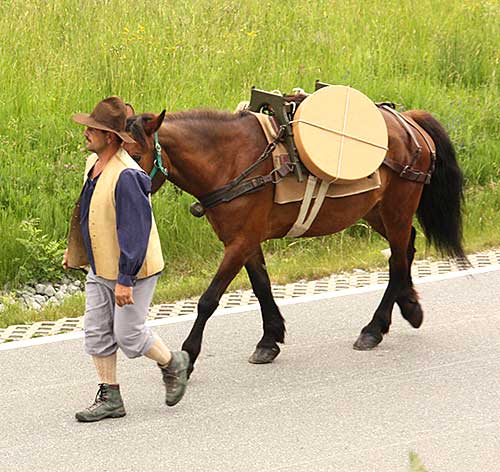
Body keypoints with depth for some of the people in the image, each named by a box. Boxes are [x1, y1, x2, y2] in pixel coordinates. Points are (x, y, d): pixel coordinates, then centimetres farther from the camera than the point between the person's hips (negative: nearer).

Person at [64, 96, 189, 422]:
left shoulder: (126, 176, -27)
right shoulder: (94, 165, 3)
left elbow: (134, 230, -27)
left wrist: (125, 279, -27)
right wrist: (74, 249, 27)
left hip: (132, 270, -9)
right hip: (100, 269, 9)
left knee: (128, 334, 0)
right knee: (97, 333, 8)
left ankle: (173, 364, 26)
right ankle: (110, 398, 18)